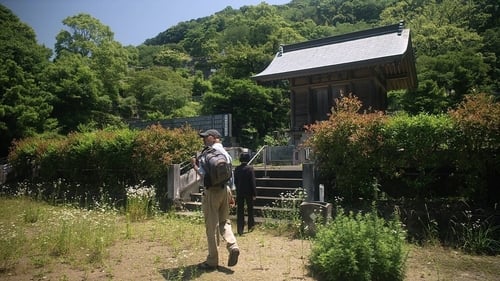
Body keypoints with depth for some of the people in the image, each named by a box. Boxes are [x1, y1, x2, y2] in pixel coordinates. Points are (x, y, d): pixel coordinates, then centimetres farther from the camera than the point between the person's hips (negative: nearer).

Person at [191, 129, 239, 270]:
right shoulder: (226, 154, 13)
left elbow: (203, 174, -16)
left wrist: (194, 165, 2)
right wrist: (230, 194, 21)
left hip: (212, 191, -6)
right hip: (225, 190, 7)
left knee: (212, 226, 1)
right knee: (224, 221, 17)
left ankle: (212, 261, 10)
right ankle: (233, 246, -5)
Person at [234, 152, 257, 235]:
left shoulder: (237, 169, -2)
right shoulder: (250, 168, -12)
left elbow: (235, 181, 4)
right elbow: (253, 181, -12)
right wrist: (254, 194, -7)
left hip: (239, 192, 2)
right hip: (249, 192, -2)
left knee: (240, 211, 7)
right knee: (250, 210, 16)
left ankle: (240, 230, 8)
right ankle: (250, 226, 29)